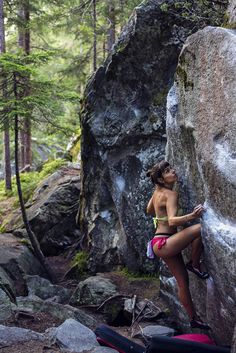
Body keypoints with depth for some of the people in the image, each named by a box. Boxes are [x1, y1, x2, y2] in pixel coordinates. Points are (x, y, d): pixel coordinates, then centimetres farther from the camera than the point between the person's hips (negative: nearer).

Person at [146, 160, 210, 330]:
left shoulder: (158, 191, 9)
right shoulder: (171, 194, -17)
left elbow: (149, 210, 25)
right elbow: (173, 221, -31)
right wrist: (191, 216, -46)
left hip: (162, 244, 10)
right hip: (163, 243, -10)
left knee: (183, 281, 14)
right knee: (201, 228, -26)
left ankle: (194, 318, 22)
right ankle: (195, 265, -6)